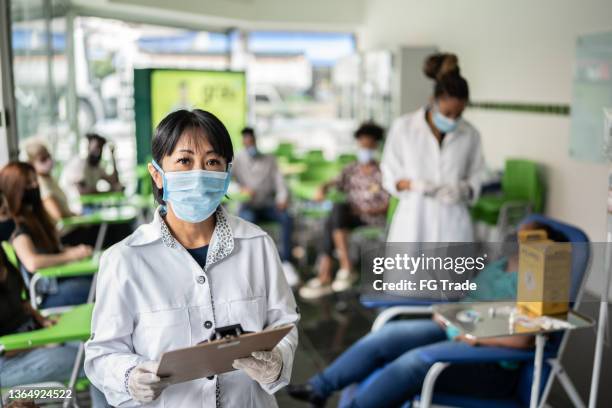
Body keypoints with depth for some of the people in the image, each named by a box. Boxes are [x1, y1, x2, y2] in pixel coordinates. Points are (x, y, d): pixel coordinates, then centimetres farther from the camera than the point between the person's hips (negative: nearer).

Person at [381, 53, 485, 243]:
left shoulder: (470, 135, -1)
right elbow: (389, 176, 2)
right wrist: (413, 184, -18)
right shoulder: (403, 127, -5)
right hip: (412, 223, -1)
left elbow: (475, 178, 9)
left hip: (452, 226, 1)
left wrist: (463, 190, -14)